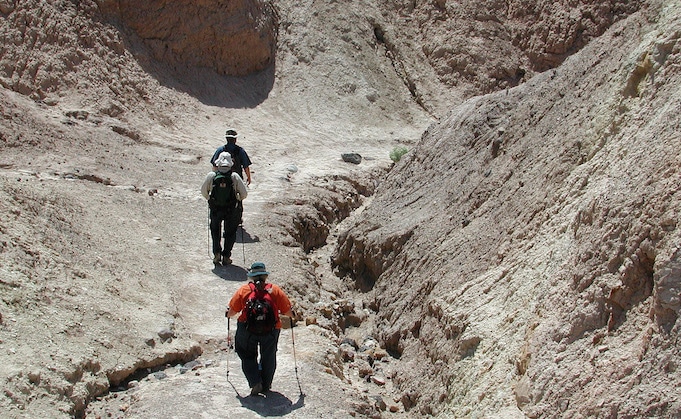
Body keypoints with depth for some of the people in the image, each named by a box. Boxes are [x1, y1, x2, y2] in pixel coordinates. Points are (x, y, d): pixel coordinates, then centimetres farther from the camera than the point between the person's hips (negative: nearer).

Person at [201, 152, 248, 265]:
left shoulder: (211, 176, -12)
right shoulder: (234, 177, -16)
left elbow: (203, 191, 0)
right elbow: (244, 193, -11)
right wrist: (238, 200, 10)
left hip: (215, 209, 1)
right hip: (232, 210, -1)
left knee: (215, 231, 25)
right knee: (230, 233, 18)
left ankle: (217, 254, 17)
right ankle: (226, 257, 15)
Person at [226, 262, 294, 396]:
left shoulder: (243, 290, 2)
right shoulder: (275, 290, 4)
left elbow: (232, 311, 2)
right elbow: (288, 312, 3)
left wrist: (228, 314, 24)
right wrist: (292, 315, 25)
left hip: (247, 329, -1)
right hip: (271, 330, 1)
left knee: (248, 357, 16)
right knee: (268, 358, 21)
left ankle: (255, 382, -1)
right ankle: (265, 385, 27)